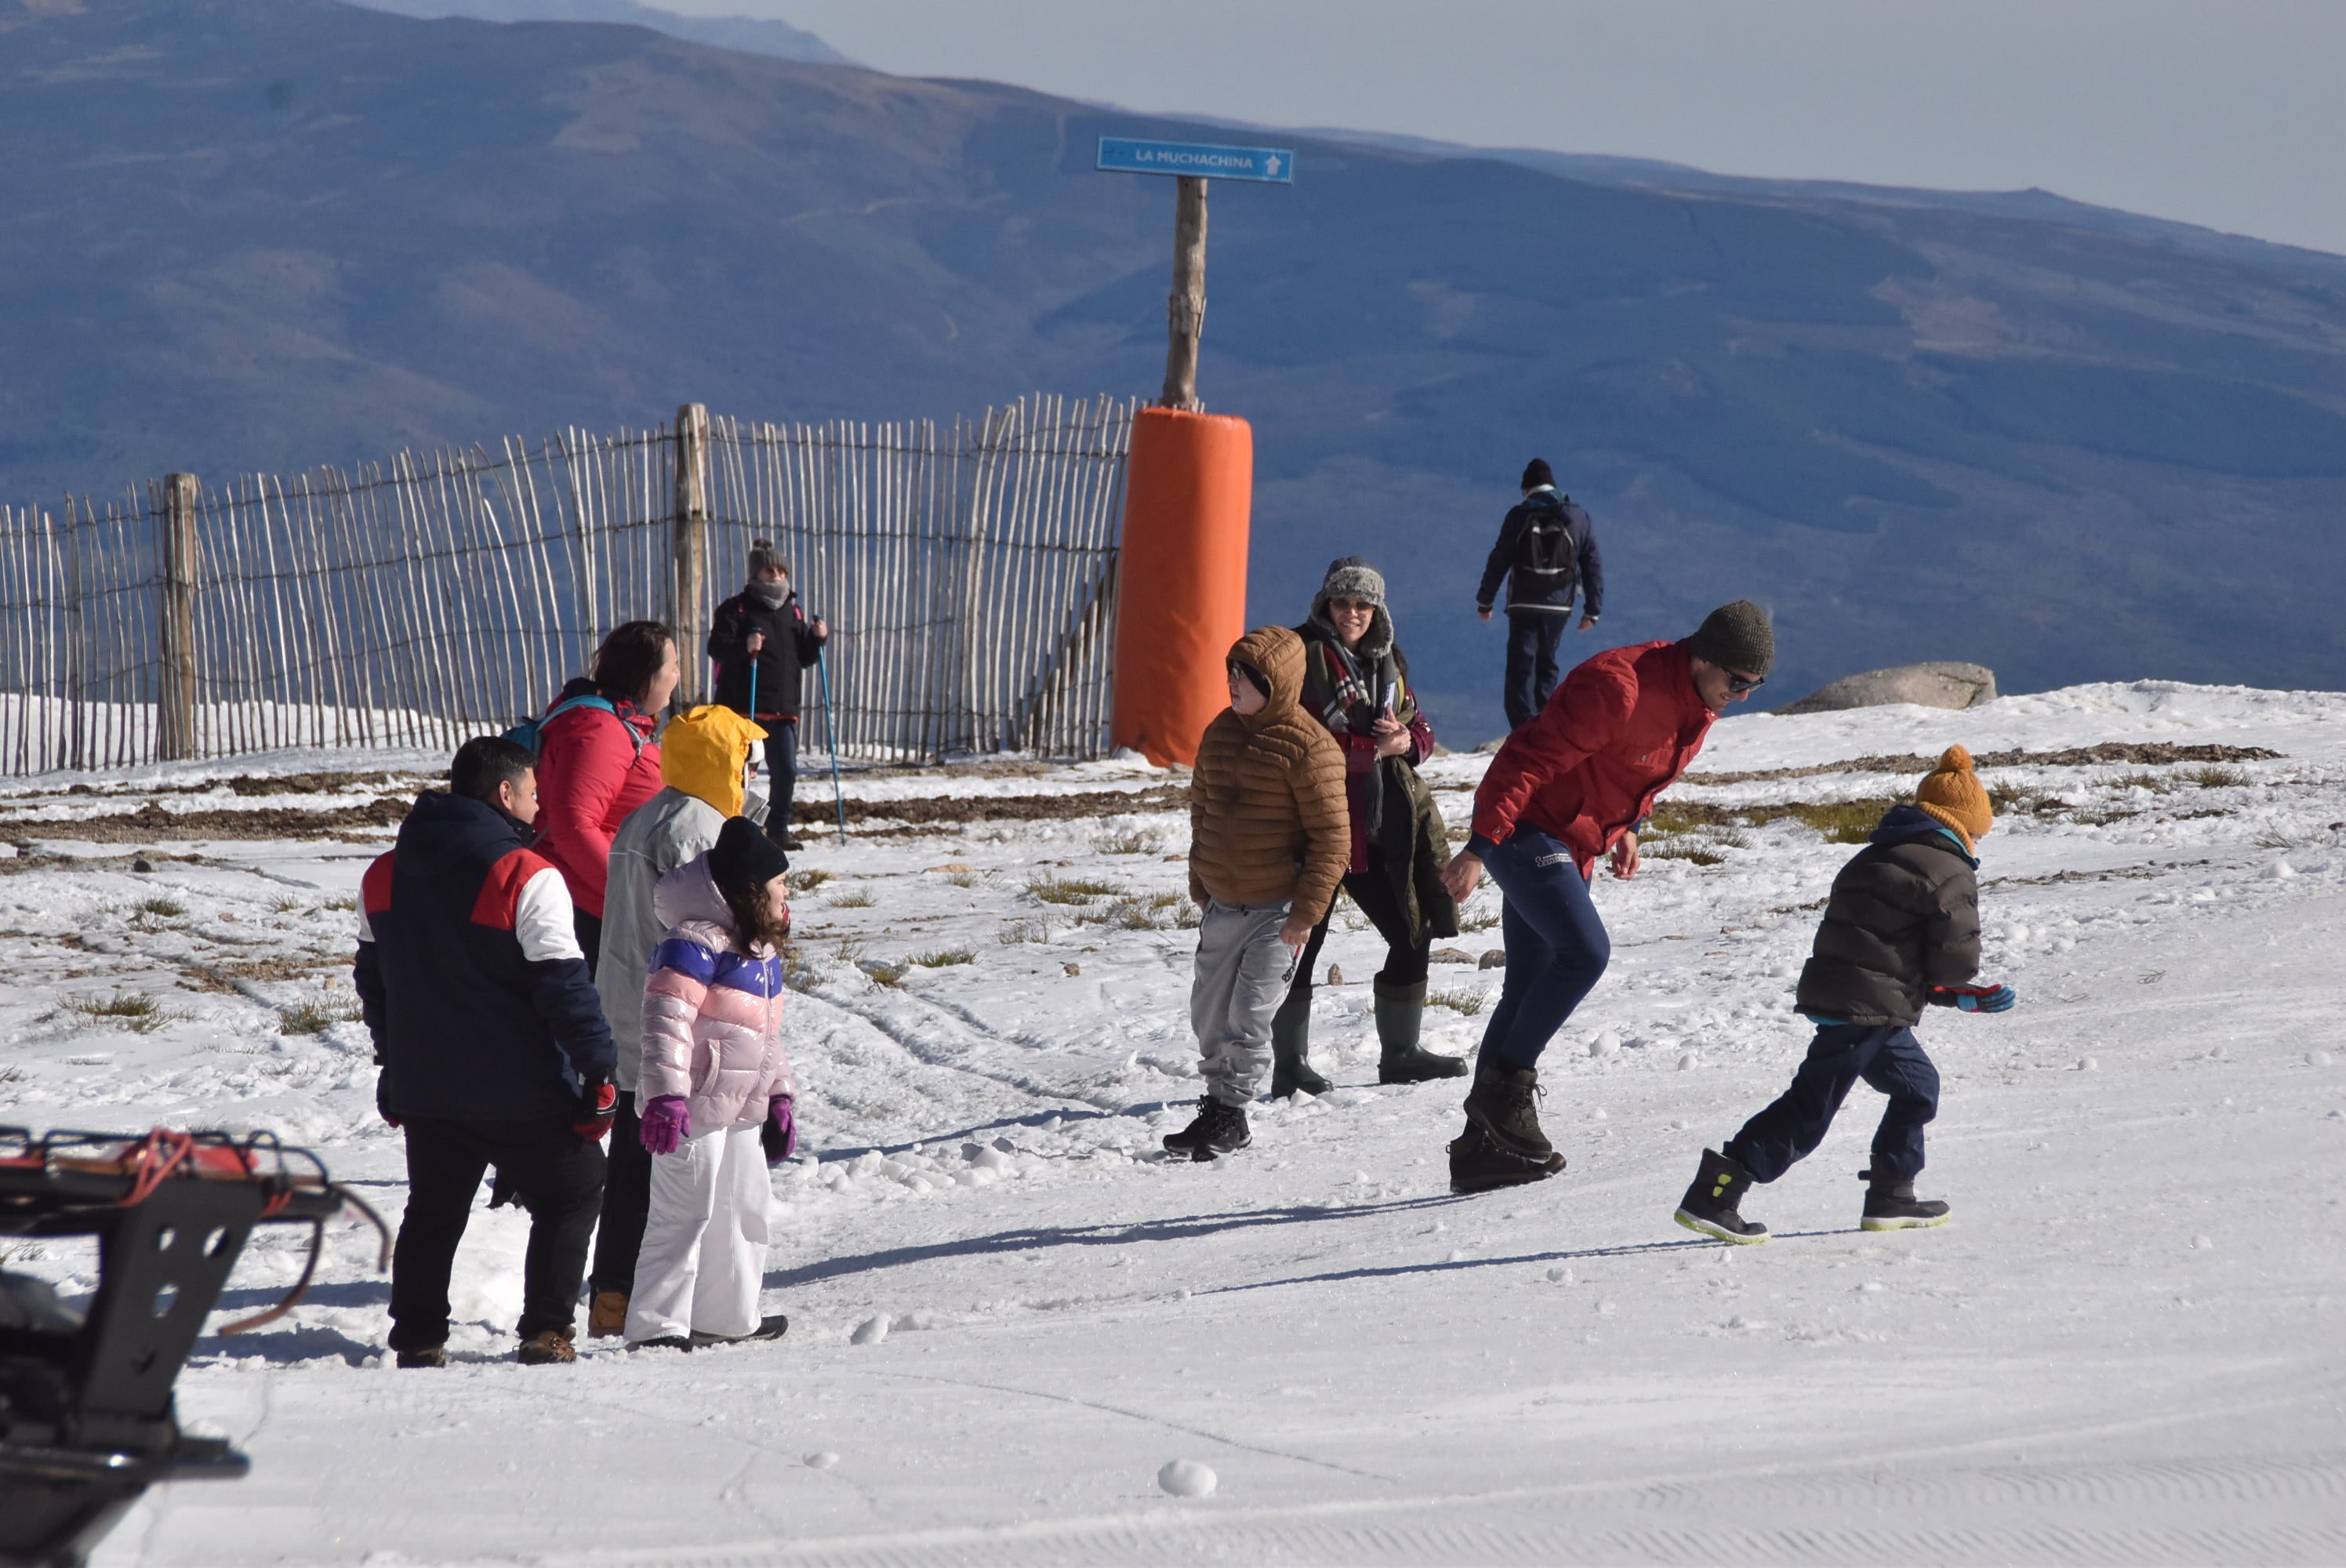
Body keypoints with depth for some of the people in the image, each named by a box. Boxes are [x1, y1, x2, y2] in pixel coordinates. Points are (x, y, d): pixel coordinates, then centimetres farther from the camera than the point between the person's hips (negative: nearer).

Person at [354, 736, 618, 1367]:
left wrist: (394, 1064, 26)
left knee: (433, 1209, 18)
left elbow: (373, 978, 16)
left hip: (423, 1088, 5)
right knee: (570, 1193, 11)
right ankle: (547, 1332, 3)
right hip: (519, 1091, -5)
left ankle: (417, 1339, 14)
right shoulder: (526, 878, -16)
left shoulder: (384, 875, 6)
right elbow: (564, 986, -17)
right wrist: (599, 1071, -11)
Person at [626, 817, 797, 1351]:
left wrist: (779, 1096, 22)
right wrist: (666, 1094, -28)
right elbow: (666, 1022, -22)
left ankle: (726, 1317, 33)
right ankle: (654, 1326, -9)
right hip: (694, 1107, -10)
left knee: (744, 1208, 18)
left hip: (742, 1107, 10)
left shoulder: (763, 953, 15)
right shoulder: (696, 944, -16)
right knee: (684, 1215, -11)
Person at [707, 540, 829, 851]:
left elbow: (804, 657, 20)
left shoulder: (793, 611, 16)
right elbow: (717, 647, -11)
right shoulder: (736, 609, -1)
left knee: (786, 771, 1)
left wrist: (818, 638, 1)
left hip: (783, 707, 4)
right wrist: (744, 646, -28)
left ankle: (779, 829, 14)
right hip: (741, 705, -4)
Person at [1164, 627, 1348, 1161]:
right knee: (1209, 1012, 11)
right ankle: (1217, 1103, 23)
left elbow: (1332, 837, -13)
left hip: (1279, 910, -7)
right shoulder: (1220, 733, 7)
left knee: (1250, 1013, -9)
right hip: (1223, 905, 7)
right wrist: (1200, 886, 16)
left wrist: (1307, 912, -15)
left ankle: (1230, 1112, -1)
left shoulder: (1308, 747, -14)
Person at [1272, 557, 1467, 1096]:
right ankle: (1289, 1064, 2)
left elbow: (1421, 731, 17)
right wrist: (1374, 747, -19)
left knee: (1412, 934, 11)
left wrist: (1405, 741, -7)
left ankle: (1399, 1054, 25)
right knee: (1300, 942, -5)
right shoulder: (1304, 655, -8)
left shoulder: (1386, 660, 15)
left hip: (1382, 825, 7)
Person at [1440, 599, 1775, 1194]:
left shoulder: (1698, 703, 3)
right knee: (1584, 951, -23)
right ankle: (1507, 1083, -10)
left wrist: (1624, 827, 9)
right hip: (1526, 827, -9)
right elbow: (1529, 760, -26)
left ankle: (1481, 1145, 10)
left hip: (1573, 844, 9)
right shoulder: (1620, 688, -26)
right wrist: (1480, 847, -29)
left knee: (1531, 988, 8)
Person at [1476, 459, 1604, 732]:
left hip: (1523, 605, -3)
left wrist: (1485, 600, 9)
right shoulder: (1578, 518, 5)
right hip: (1559, 606, 3)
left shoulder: (1519, 517, -4)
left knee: (1520, 668, -2)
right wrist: (1593, 610, 12)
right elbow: (1593, 566, 7)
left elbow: (1498, 561, -2)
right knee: (1546, 664, 18)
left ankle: (1523, 728, -16)